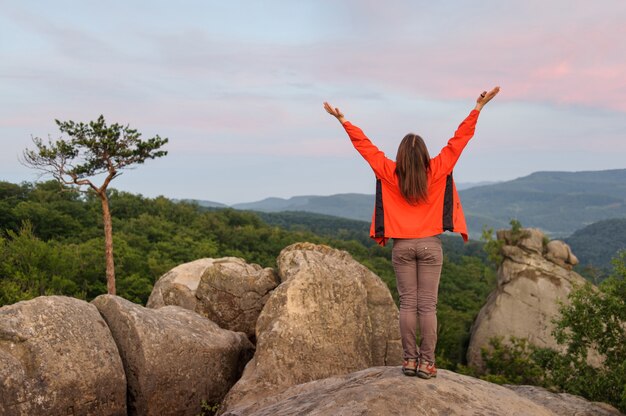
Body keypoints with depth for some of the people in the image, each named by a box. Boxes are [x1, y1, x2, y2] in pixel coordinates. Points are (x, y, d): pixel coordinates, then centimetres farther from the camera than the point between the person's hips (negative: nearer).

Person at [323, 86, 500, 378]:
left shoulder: (389, 173, -3)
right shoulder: (437, 170, -4)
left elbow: (364, 145, 3)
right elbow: (459, 139, 0)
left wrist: (342, 120, 11)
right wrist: (478, 108, 6)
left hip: (402, 246, 1)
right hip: (430, 245, -1)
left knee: (407, 304, 6)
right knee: (428, 305, 1)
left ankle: (409, 360, 9)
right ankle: (426, 363, 5)